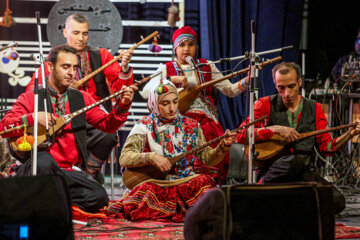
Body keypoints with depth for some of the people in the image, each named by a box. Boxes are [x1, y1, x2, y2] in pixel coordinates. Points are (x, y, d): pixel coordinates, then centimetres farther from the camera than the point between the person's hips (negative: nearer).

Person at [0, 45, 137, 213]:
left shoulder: (81, 99, 15)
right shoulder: (30, 98, 3)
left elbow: (107, 125, 10)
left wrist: (122, 105, -8)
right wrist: (32, 118, -21)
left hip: (68, 172, 4)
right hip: (34, 171, -4)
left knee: (98, 197, -23)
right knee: (44, 161, -40)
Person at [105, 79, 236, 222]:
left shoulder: (190, 126, 13)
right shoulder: (144, 127, 3)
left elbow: (208, 158, 12)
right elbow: (124, 158, -7)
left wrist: (223, 146, -7)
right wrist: (151, 157, -22)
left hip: (186, 183, 1)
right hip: (154, 183, -1)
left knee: (205, 182, -32)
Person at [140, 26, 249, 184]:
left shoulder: (206, 67, 18)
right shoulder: (166, 69, 12)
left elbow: (230, 91, 13)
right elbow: (145, 93, -3)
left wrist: (247, 80, -5)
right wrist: (171, 79, -11)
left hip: (204, 118, 1)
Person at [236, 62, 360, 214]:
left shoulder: (314, 108, 13)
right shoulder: (266, 104, 4)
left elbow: (326, 146, 12)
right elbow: (241, 136, -6)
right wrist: (275, 129, -15)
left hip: (303, 173, 4)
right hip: (271, 172, -3)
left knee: (336, 202, -21)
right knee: (294, 161, -39)